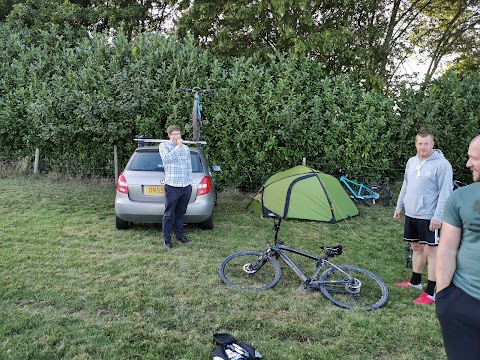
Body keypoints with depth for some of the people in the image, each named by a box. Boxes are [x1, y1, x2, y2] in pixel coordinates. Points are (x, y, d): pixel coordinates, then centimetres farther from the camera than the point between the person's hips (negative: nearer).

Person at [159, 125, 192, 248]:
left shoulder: (186, 148, 15)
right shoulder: (164, 146, 0)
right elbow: (167, 158, -21)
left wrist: (189, 182, 15)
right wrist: (178, 146, -15)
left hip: (186, 187, 5)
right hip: (172, 187, -5)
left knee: (180, 213, 16)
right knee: (169, 215, 1)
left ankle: (179, 235, 29)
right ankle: (167, 239, 9)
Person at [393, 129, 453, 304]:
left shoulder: (442, 164, -13)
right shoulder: (411, 161, 9)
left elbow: (445, 193, -15)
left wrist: (438, 216, -19)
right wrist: (399, 206, 17)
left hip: (429, 217, -7)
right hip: (411, 214, 7)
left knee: (431, 251, 0)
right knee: (416, 247, 17)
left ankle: (431, 292, 7)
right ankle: (415, 282, 32)